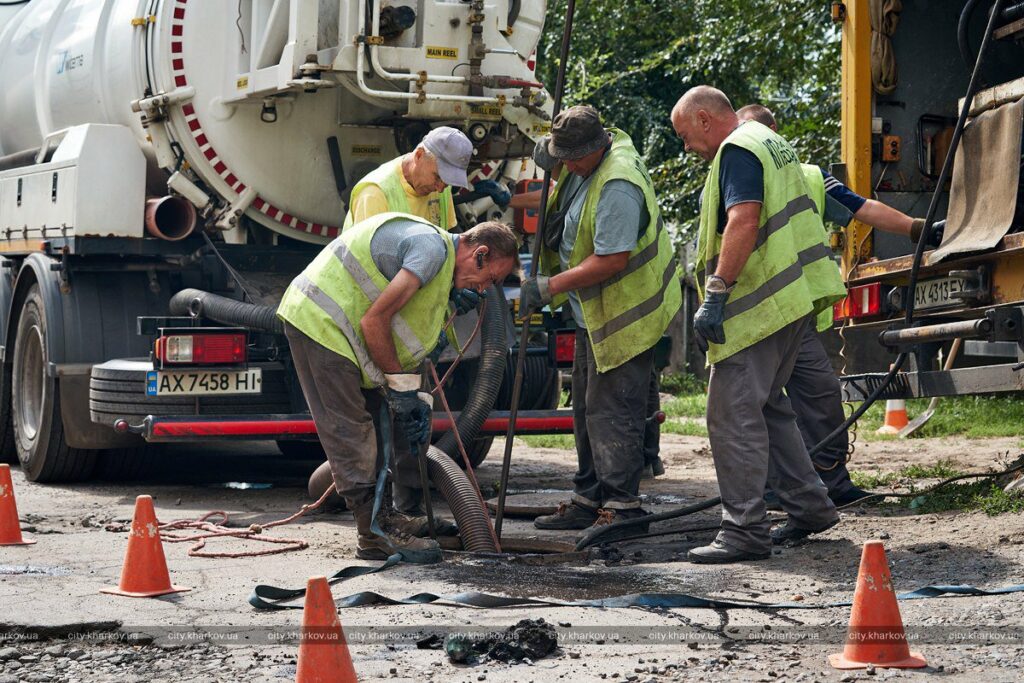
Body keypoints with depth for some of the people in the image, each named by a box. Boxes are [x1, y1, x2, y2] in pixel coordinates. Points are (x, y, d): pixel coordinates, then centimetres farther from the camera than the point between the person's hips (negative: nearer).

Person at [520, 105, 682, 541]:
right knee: (587, 407, 15)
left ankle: (623, 505, -6)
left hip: (624, 315, -10)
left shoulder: (617, 185, -27)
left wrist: (549, 286, -26)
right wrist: (547, 157, 7)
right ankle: (589, 499, 22)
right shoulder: (588, 153, 4)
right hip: (594, 313, 11)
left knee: (611, 410, -10)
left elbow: (611, 260, -29)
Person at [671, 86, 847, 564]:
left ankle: (744, 530, -10)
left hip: (757, 304, -11)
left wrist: (715, 295, -26)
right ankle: (809, 507, 24)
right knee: (767, 405, 20)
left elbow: (743, 221, -25)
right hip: (794, 298, 11)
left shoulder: (737, 151, -11)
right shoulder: (771, 144, 21)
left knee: (733, 413, -9)